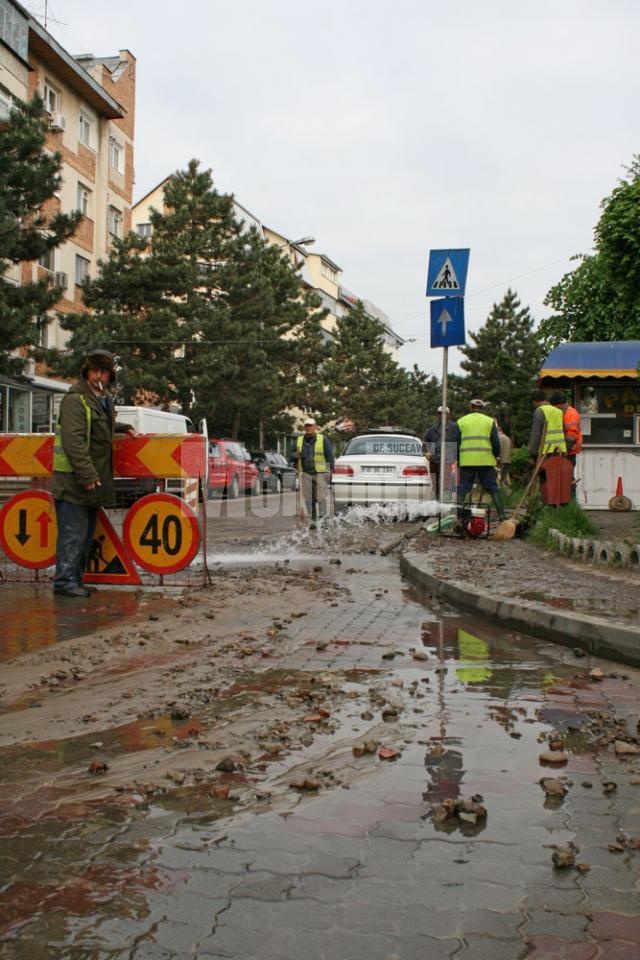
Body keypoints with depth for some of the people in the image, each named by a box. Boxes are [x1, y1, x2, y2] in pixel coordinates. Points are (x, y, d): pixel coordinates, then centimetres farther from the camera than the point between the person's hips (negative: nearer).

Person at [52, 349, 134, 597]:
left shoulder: (104, 400, 17)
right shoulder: (75, 399, -14)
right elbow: (73, 440, -23)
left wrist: (124, 428, 24)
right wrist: (87, 474, -27)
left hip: (92, 479, 10)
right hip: (73, 481, -10)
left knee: (87, 533, 15)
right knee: (73, 532, -8)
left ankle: (76, 579, 24)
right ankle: (65, 580, -2)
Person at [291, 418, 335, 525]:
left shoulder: (323, 439, 1)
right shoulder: (299, 441, 12)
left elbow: (330, 456, 0)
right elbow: (292, 456, 16)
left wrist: (330, 470, -9)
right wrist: (295, 456, -8)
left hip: (320, 473, -4)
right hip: (306, 474, 4)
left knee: (321, 498, -7)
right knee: (308, 499, 4)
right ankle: (313, 520, 11)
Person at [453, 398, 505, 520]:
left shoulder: (461, 421, 10)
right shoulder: (490, 421, 9)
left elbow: (456, 442, 6)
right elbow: (495, 441, 3)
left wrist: (457, 459, 14)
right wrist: (497, 455, 17)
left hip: (466, 460, 0)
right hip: (486, 460, 0)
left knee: (463, 486, 6)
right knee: (492, 487, 4)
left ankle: (458, 508, -6)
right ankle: (501, 514, 1)